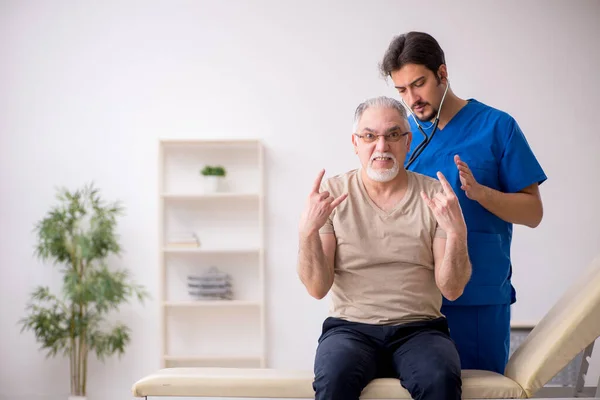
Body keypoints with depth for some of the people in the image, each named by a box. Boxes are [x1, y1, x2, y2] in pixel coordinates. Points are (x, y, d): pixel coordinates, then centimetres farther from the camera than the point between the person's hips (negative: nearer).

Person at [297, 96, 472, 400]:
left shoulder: (434, 195, 5)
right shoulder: (331, 193, 4)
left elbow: (452, 289, -1)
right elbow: (318, 288, -2)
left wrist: (457, 232, -17)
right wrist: (308, 231, -17)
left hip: (419, 329, 1)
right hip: (350, 328, 0)